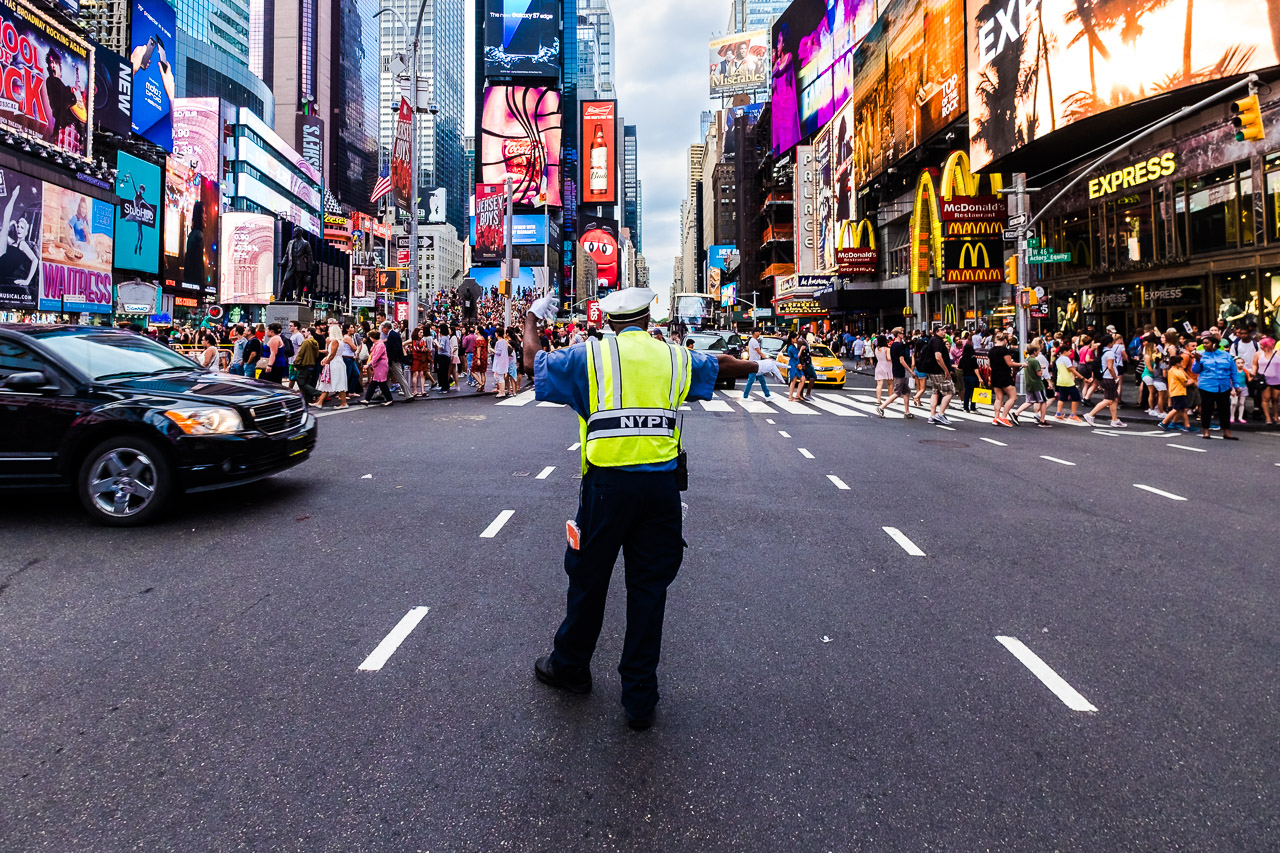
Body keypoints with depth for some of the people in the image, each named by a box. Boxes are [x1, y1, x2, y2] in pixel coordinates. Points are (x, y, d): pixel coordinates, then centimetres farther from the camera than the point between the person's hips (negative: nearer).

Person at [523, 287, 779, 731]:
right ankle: (640, 697, 19)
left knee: (589, 578, 14)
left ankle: (570, 666, 35)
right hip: (661, 484, 2)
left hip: (607, 483, -2)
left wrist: (532, 318, 33)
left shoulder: (590, 354, 2)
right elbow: (723, 365, 28)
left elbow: (534, 362, 15)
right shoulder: (675, 357, 10)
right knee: (649, 586, 9)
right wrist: (760, 366, 49)